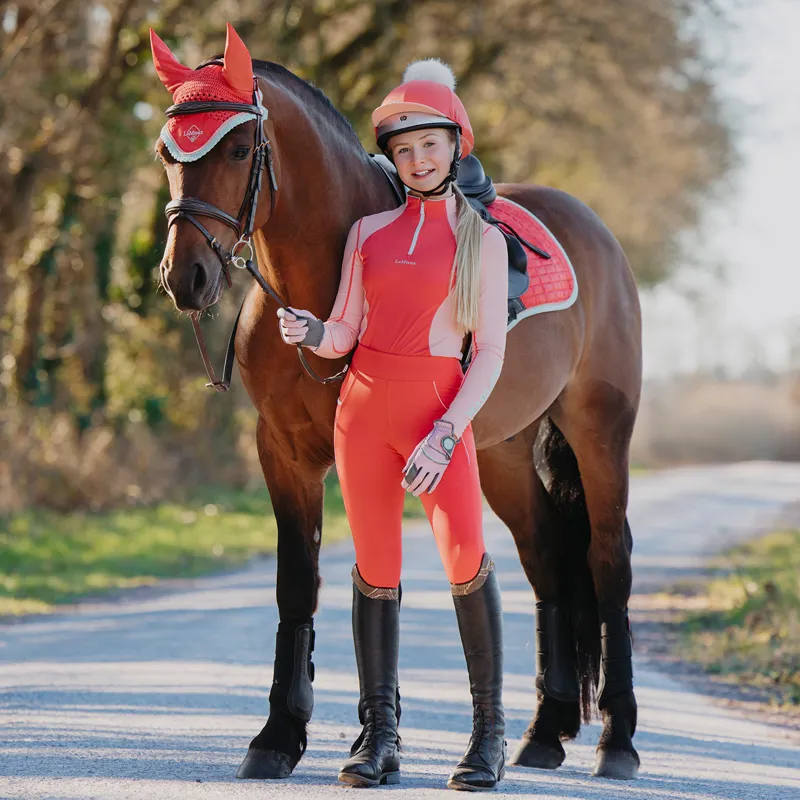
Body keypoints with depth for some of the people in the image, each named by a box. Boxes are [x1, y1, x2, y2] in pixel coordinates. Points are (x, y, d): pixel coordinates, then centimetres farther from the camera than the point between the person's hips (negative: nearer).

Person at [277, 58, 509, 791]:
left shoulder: (484, 241, 4)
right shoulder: (369, 231, 11)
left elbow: (491, 353, -1)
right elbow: (344, 334, 10)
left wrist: (447, 434, -13)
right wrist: (311, 333, -14)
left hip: (440, 407, -3)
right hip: (364, 404, 3)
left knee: (465, 556, -17)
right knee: (376, 569, 4)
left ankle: (490, 729, -4)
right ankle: (380, 736, 12)